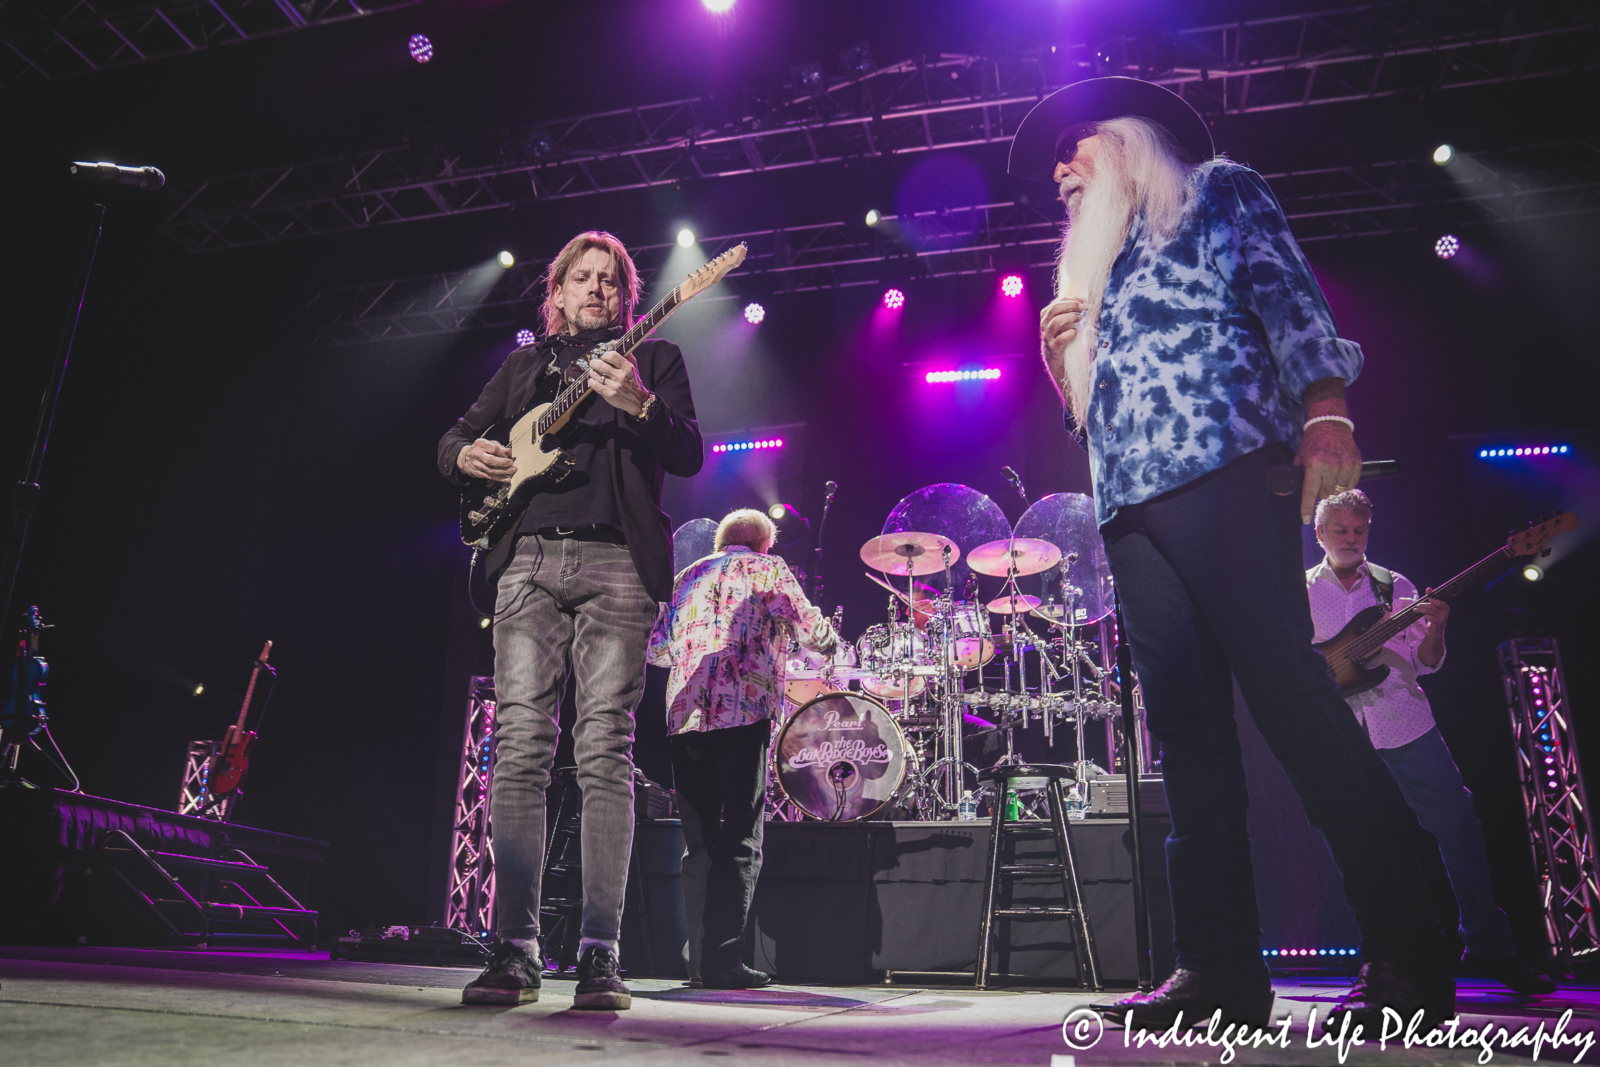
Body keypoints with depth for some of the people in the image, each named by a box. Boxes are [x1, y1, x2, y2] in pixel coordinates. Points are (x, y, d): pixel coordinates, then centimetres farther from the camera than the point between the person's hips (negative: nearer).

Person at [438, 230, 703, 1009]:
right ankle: (515, 952, -1)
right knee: (519, 748, -6)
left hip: (617, 564, -2)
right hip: (528, 559, 3)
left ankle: (599, 957, -4)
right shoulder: (525, 363, 25)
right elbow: (453, 438, 27)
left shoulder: (654, 358, 16)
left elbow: (690, 456, 3)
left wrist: (637, 404, -15)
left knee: (605, 753, -8)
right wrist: (468, 456, 3)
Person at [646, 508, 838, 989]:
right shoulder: (768, 570, 9)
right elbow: (813, 632, 5)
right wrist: (832, 643, 26)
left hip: (686, 714, 5)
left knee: (698, 840, 9)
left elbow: (656, 648, 20)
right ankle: (722, 958, -10)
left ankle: (699, 957, 9)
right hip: (745, 710, -5)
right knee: (740, 840, -4)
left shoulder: (689, 575, 22)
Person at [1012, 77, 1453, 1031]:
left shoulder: (1220, 193, 16)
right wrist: (1062, 359, 13)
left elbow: (1292, 296, -1)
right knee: (1187, 722, -2)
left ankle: (1408, 959, -11)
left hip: (1224, 471, -6)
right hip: (1132, 505, 7)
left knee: (1291, 693, -16)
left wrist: (1326, 412, -17)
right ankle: (1222, 966, -1)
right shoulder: (1097, 270, 33)